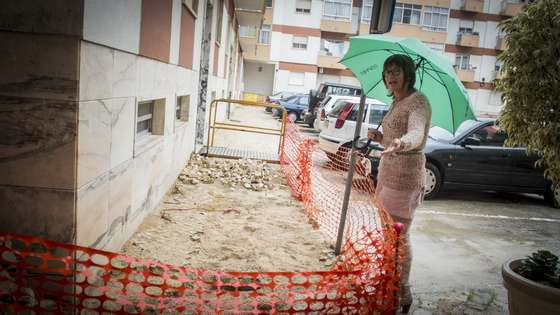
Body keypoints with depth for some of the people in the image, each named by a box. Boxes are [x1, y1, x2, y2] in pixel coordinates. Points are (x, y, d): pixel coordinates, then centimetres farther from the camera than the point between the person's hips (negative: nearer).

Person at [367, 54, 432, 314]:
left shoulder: (418, 101, -13)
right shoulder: (396, 102, 15)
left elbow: (416, 132, -34)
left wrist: (402, 143, -54)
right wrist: (380, 138, 6)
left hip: (405, 176, -9)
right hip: (388, 172, 9)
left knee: (398, 235, -4)